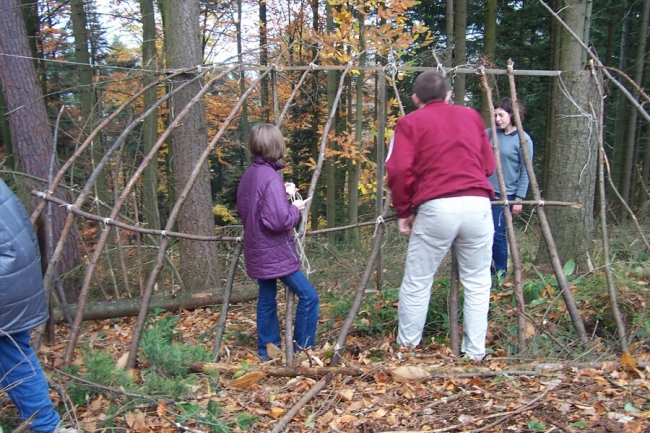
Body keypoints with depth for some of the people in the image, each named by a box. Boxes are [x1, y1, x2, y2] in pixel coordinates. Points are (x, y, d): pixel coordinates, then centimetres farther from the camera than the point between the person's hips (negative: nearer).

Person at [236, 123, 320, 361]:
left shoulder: (249, 175, 7)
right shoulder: (271, 178, -21)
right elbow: (279, 220, -28)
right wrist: (295, 208, -8)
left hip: (258, 252, 9)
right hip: (275, 252, -9)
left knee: (266, 299, 17)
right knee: (308, 296, -1)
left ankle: (267, 351, 25)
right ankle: (302, 350, 6)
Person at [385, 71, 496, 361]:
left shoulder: (410, 122, 9)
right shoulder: (471, 115, 20)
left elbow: (399, 170, -5)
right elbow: (489, 165, 19)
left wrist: (403, 211, 6)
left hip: (435, 208, -3)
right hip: (477, 204, 3)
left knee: (417, 282, 10)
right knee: (477, 282, 15)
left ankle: (406, 347, 22)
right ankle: (475, 353, 21)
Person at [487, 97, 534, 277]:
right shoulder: (492, 133, 6)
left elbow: (525, 172, -7)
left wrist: (519, 199, -9)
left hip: (505, 194, -5)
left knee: (497, 234, -6)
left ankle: (501, 272, 13)